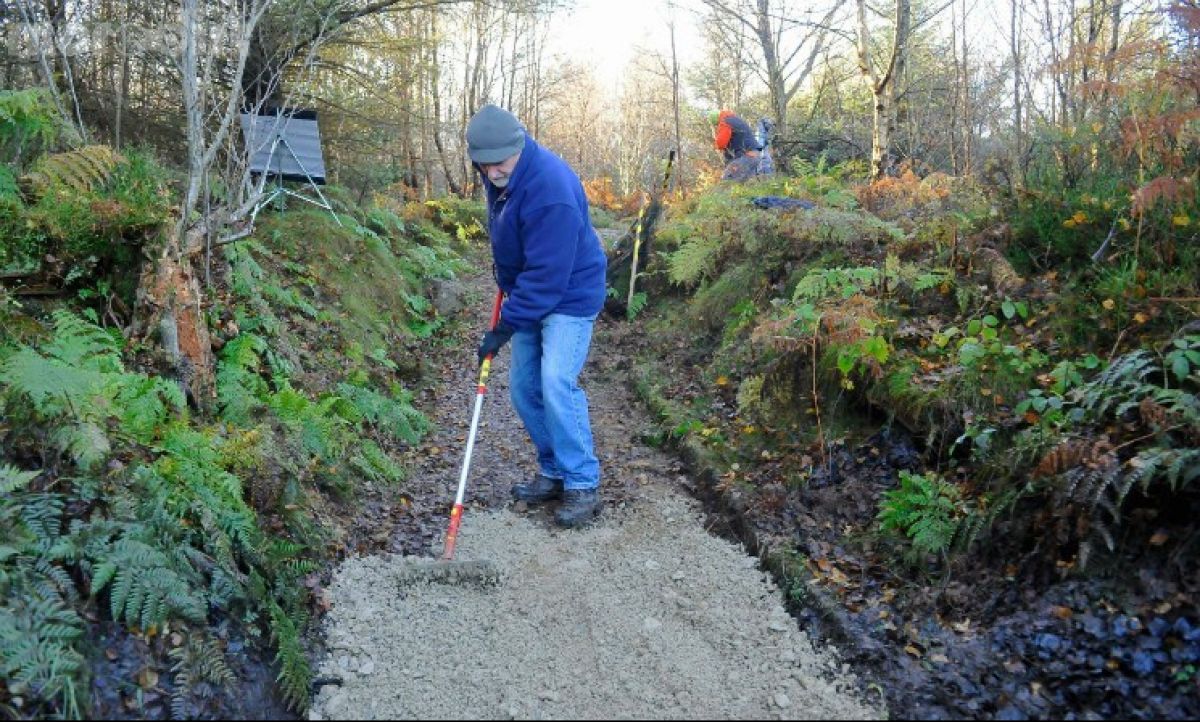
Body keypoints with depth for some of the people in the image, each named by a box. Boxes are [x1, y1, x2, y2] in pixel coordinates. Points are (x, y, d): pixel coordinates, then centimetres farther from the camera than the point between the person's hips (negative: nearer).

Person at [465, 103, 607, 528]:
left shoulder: (551, 190, -31)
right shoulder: (499, 174, -3)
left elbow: (546, 275, -29)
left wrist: (505, 326, -25)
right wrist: (504, 281, 23)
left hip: (570, 297, -9)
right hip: (529, 295, 9)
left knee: (556, 385, -19)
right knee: (523, 389, 8)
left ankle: (583, 485, -9)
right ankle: (553, 472, 21)